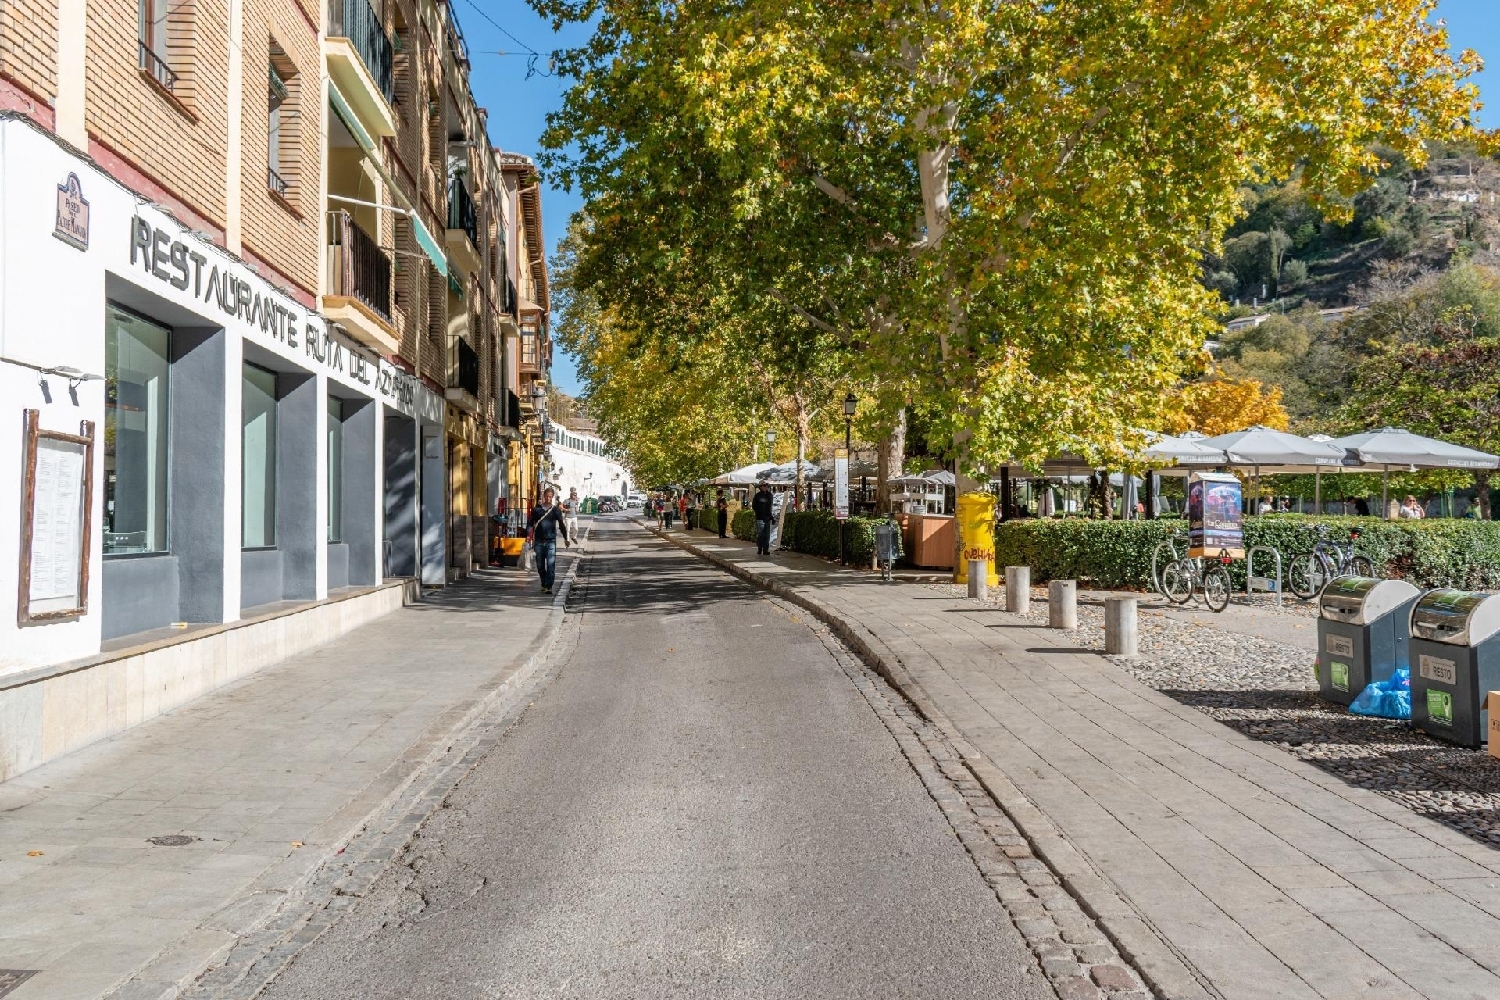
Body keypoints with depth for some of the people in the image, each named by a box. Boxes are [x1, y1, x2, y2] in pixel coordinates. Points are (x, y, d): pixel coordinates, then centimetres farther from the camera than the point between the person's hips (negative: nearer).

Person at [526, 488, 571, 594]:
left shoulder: (555, 509, 4)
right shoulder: (536, 509, 7)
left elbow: (561, 524, 3)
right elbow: (530, 523, 7)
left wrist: (565, 538, -3)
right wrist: (528, 535, -8)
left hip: (551, 541, -2)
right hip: (539, 541, 2)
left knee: (551, 565, -11)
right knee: (540, 566, 10)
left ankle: (549, 587, -10)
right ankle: (544, 584, 27)